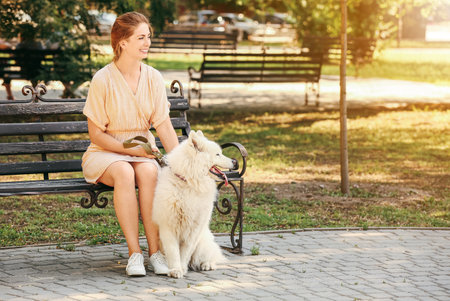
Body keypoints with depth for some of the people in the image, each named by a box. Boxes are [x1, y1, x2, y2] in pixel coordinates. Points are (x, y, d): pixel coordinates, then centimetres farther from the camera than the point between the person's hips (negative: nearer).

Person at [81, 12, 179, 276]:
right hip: (106, 153, -3)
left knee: (149, 172, -33)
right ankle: (134, 253, -32)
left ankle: (156, 250, -29)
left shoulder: (153, 78, 0)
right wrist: (130, 149, -18)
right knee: (124, 173, -37)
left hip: (143, 152, 3)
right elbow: (96, 134, -7)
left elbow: (165, 127, -2)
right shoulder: (103, 80, -11)